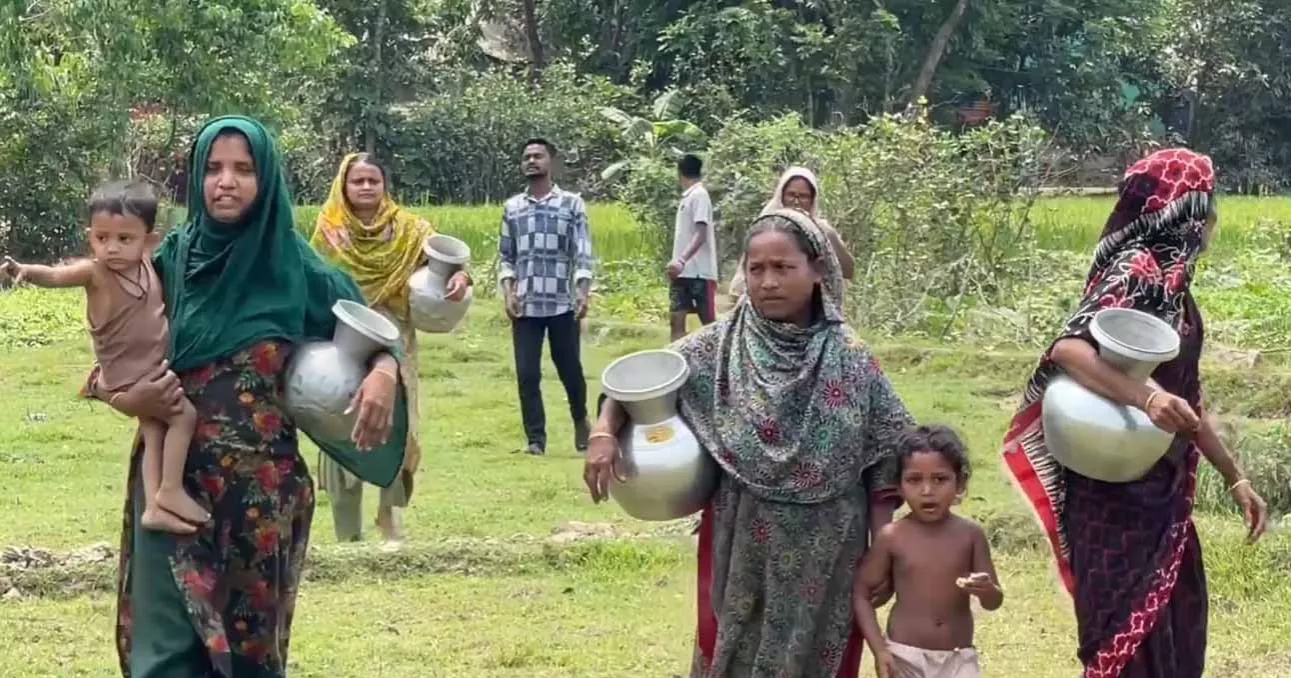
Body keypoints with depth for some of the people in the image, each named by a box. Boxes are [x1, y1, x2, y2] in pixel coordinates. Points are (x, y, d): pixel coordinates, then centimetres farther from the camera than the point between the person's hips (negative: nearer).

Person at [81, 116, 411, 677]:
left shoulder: (296, 268, -3)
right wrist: (124, 399, -14)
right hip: (174, 481, 0)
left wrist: (384, 374, -16)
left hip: (260, 488, 0)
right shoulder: (170, 258, 0)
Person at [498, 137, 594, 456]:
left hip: (563, 304, -2)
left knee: (570, 369, 7)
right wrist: (508, 293, -4)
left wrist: (583, 293, -16)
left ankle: (581, 422, 33)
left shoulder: (572, 204, 2)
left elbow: (583, 254, -3)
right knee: (527, 374, -3)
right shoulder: (512, 208, 9)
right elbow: (505, 257, 11)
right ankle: (535, 438, 6)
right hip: (525, 306, 2)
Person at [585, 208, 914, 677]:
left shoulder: (849, 359, -4)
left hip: (825, 555, 0)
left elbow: (883, 464, -1)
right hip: (742, 548, 1)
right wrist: (604, 432, -17)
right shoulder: (719, 347, -3)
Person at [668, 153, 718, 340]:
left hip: (699, 272, -8)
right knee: (676, 319, 1)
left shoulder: (699, 195, -10)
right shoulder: (687, 197, 16)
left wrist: (681, 260, -30)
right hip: (683, 272, 8)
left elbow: (701, 234, -20)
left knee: (709, 322, -3)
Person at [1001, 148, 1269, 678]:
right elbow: (1068, 348, -31)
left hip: (1159, 490, 10)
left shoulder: (1171, 278, 13)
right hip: (1119, 492, -10)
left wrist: (1234, 477, 24)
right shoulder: (1139, 271, -16)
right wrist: (1145, 397, -43)